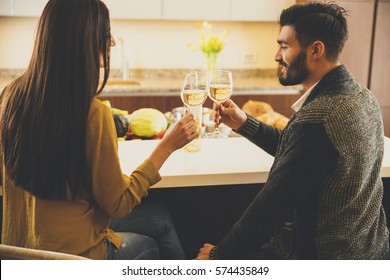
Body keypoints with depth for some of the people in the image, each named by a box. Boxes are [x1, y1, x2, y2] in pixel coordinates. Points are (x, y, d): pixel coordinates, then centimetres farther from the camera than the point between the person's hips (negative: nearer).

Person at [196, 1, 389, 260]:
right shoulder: (362, 96, -1)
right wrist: (244, 124, 6)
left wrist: (218, 255, -13)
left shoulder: (316, 118, -30)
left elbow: (270, 207, -26)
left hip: (322, 256, -8)